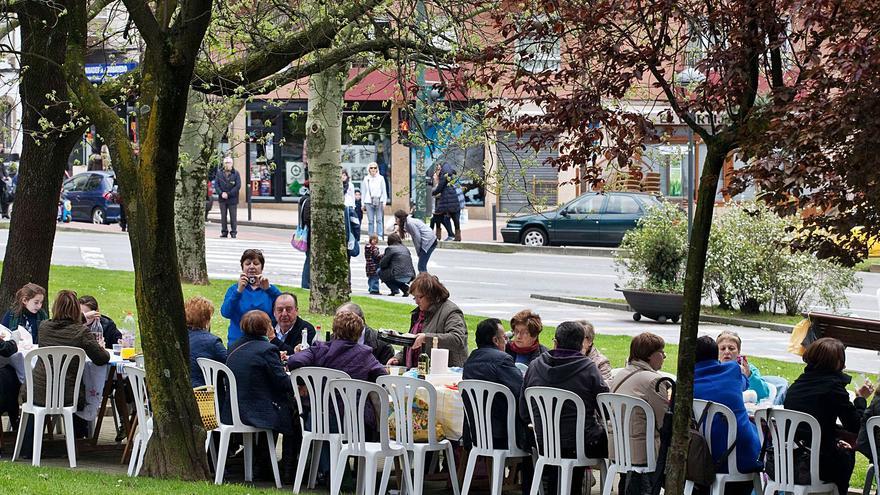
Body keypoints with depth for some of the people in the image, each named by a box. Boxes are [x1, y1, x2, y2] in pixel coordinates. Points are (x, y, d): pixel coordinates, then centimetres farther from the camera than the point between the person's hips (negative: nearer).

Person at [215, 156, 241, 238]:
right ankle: (224, 231, 13)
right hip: (222, 199, 2)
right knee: (223, 216, 6)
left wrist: (228, 194, -13)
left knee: (233, 216, 0)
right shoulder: (219, 173, 6)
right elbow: (216, 184, 5)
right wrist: (221, 193, -12)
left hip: (232, 199, -2)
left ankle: (233, 232, 7)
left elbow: (238, 186, -7)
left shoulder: (236, 173, -1)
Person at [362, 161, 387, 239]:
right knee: (370, 220, -2)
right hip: (369, 202, 1)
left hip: (379, 201, -1)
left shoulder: (381, 178, 7)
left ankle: (380, 236, -4)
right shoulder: (366, 179, 10)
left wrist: (384, 202, 1)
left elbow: (384, 191, 8)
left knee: (379, 220, -6)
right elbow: (364, 192, 13)